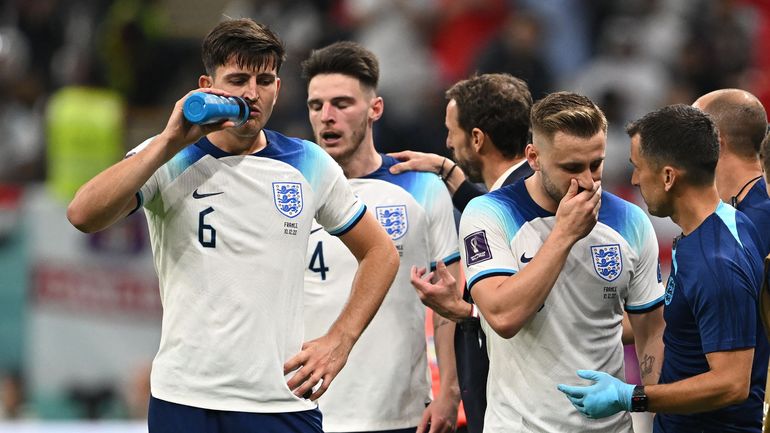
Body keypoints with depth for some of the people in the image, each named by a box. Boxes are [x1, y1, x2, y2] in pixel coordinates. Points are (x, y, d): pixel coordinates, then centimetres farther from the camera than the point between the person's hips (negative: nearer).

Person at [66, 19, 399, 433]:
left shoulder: (310, 165, 6)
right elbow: (83, 216, -16)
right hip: (184, 399, -1)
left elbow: (381, 252, 16)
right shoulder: (166, 160, 0)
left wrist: (339, 341, 4)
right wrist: (171, 142, -16)